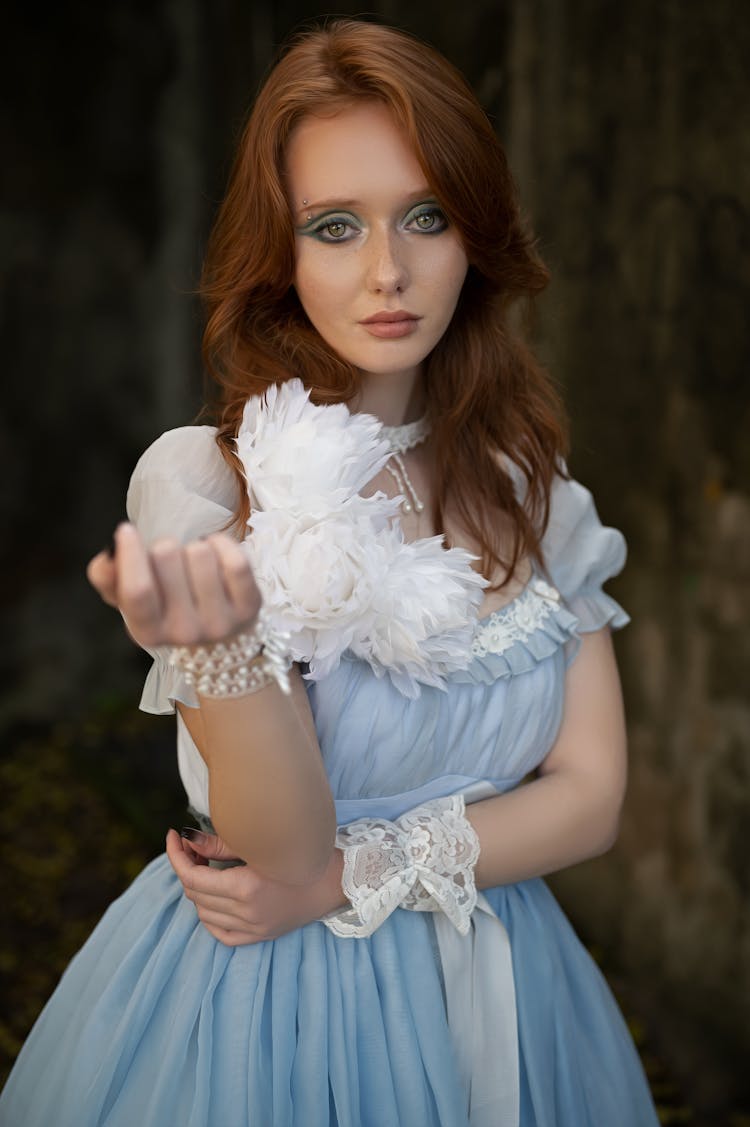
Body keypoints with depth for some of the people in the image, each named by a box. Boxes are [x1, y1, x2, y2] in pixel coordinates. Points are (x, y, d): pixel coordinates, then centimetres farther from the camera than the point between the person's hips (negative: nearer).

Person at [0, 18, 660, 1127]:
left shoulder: (529, 486, -2)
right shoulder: (199, 481, -16)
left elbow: (590, 794, -3)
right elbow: (286, 849, -19)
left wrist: (346, 878, -14)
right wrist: (221, 647, -38)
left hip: (492, 994, 4)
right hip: (264, 1005, -4)